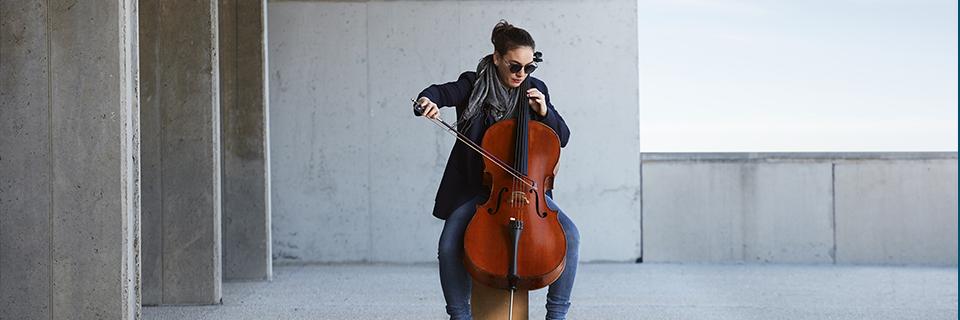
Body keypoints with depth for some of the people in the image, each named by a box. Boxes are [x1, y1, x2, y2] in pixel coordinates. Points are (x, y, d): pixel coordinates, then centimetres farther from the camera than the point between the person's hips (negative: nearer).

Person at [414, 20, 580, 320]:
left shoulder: (535, 90, 5)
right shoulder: (474, 85, -2)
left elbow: (562, 137, 8)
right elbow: (443, 92, -20)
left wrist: (544, 112, -10)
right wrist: (428, 100, -44)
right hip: (477, 186, -2)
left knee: (570, 235, -20)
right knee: (449, 245, -25)